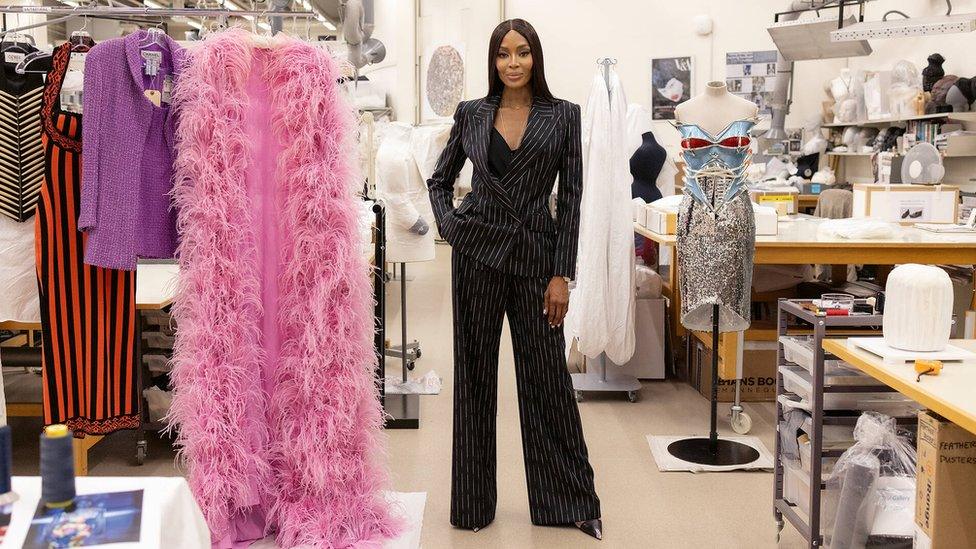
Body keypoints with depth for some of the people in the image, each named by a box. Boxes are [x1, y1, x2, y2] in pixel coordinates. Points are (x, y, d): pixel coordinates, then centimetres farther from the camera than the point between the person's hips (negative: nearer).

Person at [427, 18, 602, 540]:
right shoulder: (471, 114, 6)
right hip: (477, 253, 1)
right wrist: (450, 225, -3)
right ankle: (473, 500, 21)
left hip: (536, 256, -1)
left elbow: (570, 198, -1)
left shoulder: (562, 115, 2)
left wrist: (562, 274, -6)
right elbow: (439, 180, 16)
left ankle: (569, 499, 19)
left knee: (546, 376, 4)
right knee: (474, 374, 7)